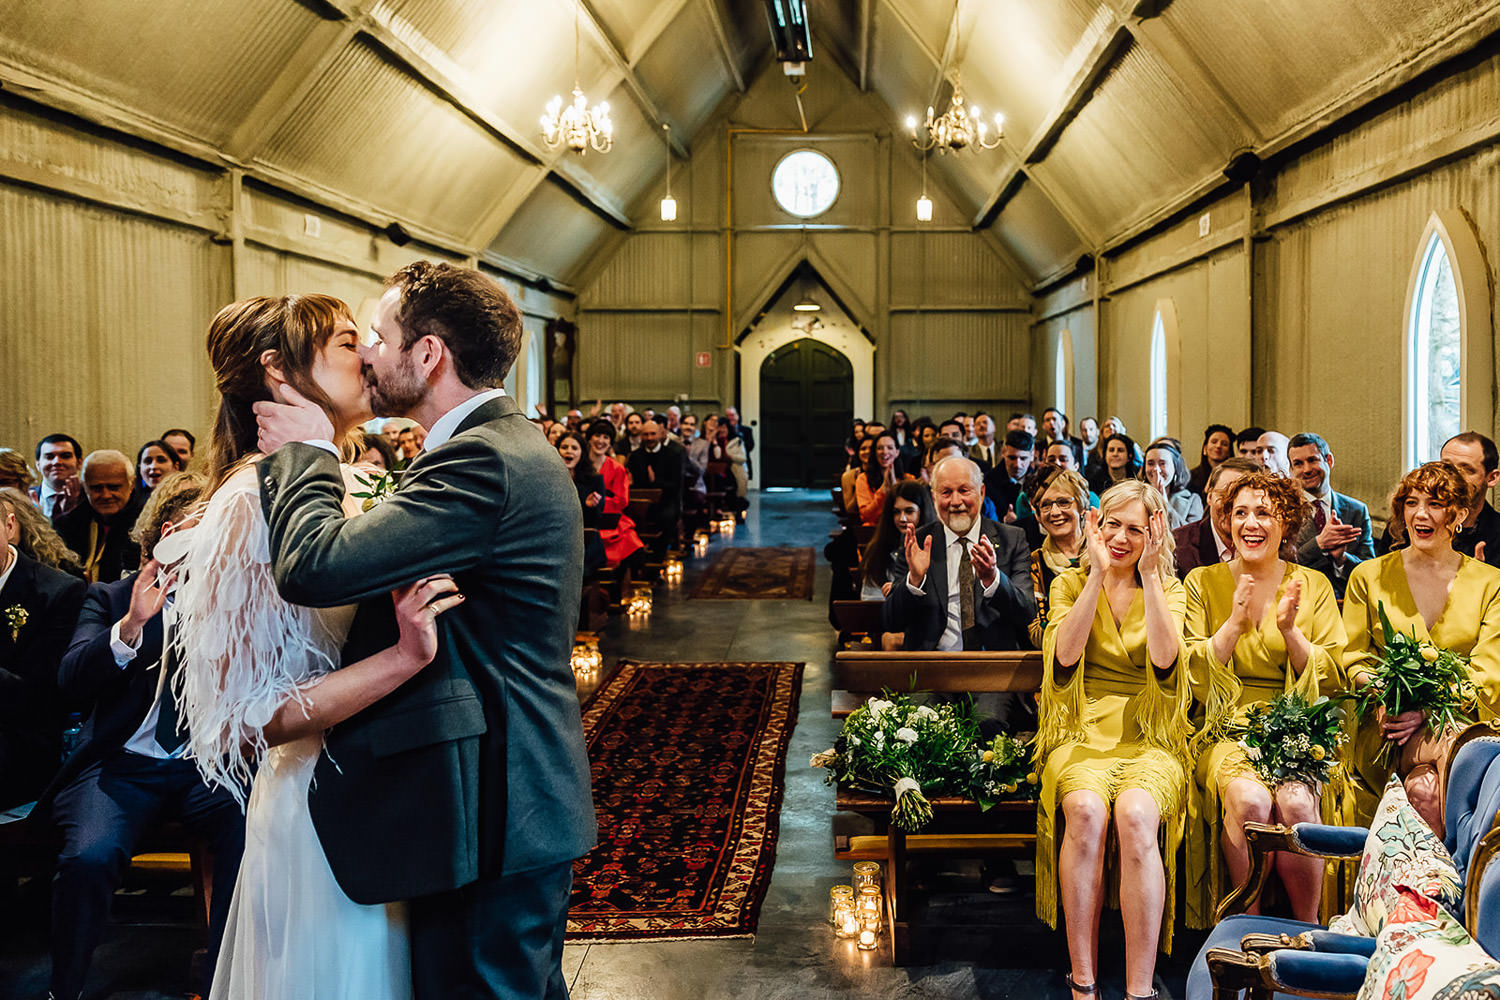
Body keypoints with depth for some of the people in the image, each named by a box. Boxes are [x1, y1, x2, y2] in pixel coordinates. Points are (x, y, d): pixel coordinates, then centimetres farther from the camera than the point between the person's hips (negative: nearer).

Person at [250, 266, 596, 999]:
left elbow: (316, 566, -27)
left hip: (493, 807, -10)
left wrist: (304, 453, -10)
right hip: (522, 794, 10)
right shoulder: (509, 444, 12)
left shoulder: (482, 459, -22)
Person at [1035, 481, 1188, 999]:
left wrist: (1149, 574, -9)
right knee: (1085, 809, -34)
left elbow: (1164, 657, -8)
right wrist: (1098, 572, -9)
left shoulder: (1169, 589, 12)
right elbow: (1065, 654, -8)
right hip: (1083, 732, 0)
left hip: (1149, 738, 0)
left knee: (1135, 813, -34)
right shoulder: (1070, 584, 12)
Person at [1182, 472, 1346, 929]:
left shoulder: (1313, 585, 10)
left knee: (1295, 800, -31)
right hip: (1227, 728, -1)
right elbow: (1192, 677, 0)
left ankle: (1307, 927, -12)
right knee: (1249, 798, -32)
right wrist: (1234, 624, -13)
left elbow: (1333, 680, 5)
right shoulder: (1202, 582, 7)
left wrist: (1290, 631, -12)